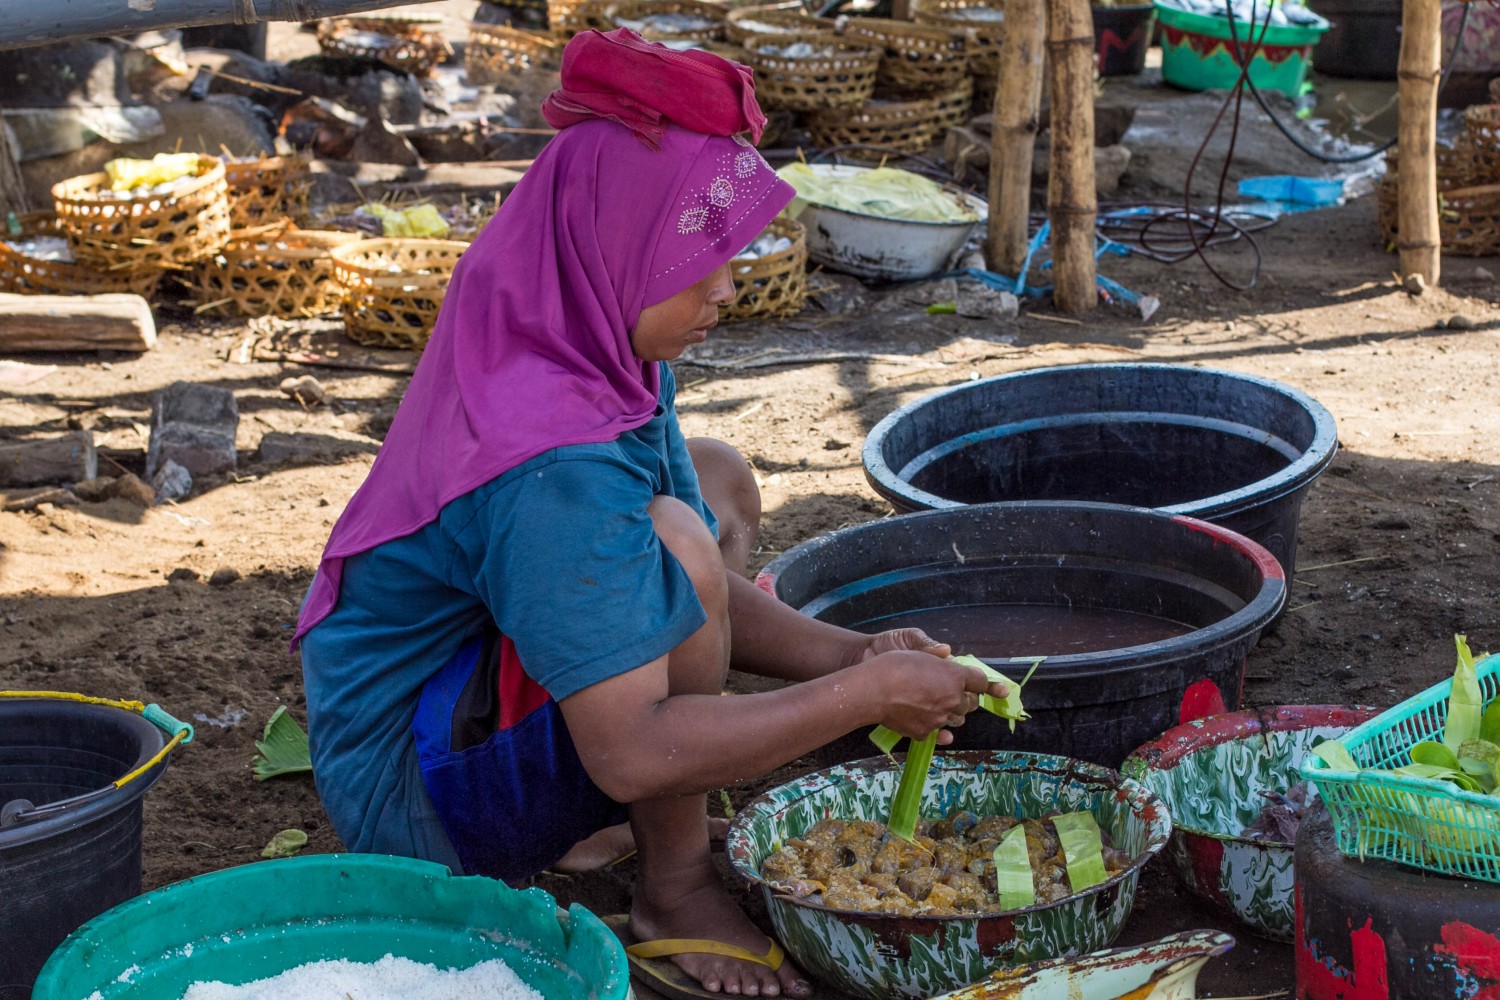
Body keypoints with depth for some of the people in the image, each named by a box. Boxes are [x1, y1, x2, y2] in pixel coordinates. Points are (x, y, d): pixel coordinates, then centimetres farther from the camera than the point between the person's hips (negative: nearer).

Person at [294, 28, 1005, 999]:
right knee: (671, 538, -30)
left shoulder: (594, 344, -3)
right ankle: (677, 892, -10)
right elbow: (635, 754, -33)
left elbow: (705, 597, 7)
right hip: (412, 802, -10)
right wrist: (869, 694, -25)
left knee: (721, 480, 16)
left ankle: (609, 826, 8)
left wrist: (848, 653, -8)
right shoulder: (554, 470, -32)